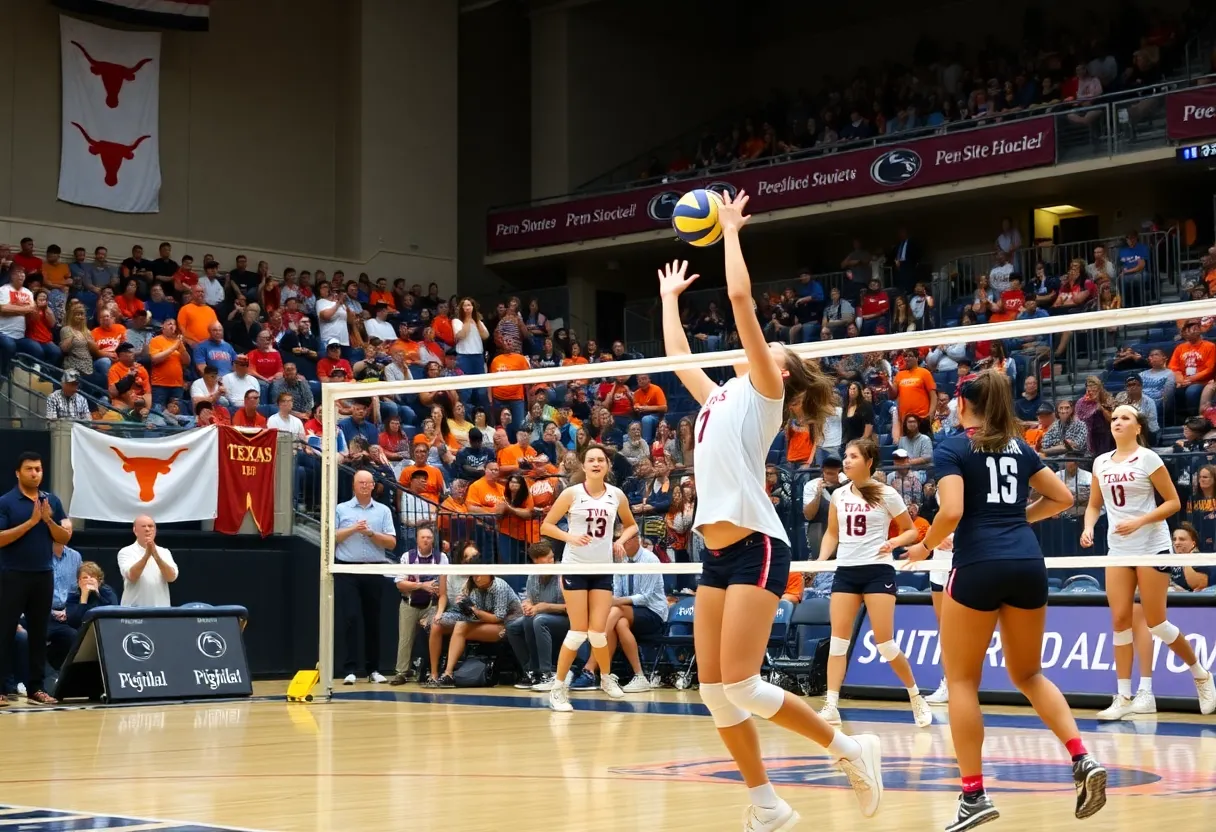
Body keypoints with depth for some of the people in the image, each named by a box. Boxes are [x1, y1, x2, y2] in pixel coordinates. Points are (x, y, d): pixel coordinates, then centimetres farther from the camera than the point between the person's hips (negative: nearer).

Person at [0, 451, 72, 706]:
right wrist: (31, 522, -18)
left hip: (44, 575, 4)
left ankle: (35, 687, 12)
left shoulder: (53, 501, 9)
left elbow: (65, 537, 7)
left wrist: (49, 520, -10)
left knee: (39, 633, 6)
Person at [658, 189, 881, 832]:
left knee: (739, 686, -13)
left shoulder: (763, 392, 2)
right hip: (718, 553, 8)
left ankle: (849, 748, 3)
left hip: (756, 547, -8)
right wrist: (669, 297, 45)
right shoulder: (720, 398, 21)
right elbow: (677, 356, 36)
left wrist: (731, 231, 3)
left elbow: (739, 297, -5)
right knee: (714, 691, 2)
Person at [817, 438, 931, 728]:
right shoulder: (839, 495, 8)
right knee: (838, 639, -5)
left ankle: (916, 697, 14)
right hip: (845, 572, 4)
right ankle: (831, 705, -6)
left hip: (877, 571, -4)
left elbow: (911, 531, 4)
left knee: (885, 642, -6)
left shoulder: (887, 495, -4)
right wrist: (820, 560, 2)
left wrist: (894, 542, -15)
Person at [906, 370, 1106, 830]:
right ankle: (1083, 760, 1)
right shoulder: (1019, 447, 16)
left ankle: (974, 794, 0)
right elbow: (1063, 497, 18)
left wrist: (925, 546, 3)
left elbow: (952, 512, -14)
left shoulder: (951, 448, -1)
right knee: (1028, 674, 20)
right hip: (1028, 564, 5)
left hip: (978, 566, -5)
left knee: (961, 680, 6)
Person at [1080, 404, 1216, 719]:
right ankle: (1124, 698, 2)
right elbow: (1094, 505, 17)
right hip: (1118, 549, 5)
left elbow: (1173, 502, -9)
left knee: (1155, 622, -4)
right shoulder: (1101, 463, 7)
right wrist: (1088, 527, -3)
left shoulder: (1148, 458, -8)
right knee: (1120, 620, -2)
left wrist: (1139, 521, -20)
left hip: (1152, 547, -5)